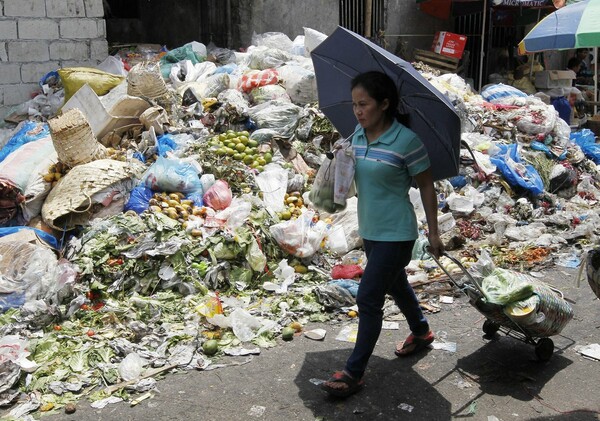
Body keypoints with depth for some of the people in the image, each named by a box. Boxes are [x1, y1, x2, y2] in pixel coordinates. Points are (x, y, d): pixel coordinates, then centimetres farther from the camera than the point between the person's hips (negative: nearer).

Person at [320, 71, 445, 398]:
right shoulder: (357, 136, 2)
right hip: (369, 230, 8)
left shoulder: (406, 140, -18)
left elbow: (426, 187, -10)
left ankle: (354, 373, 5)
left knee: (368, 298, -6)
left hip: (395, 233, -8)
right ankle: (421, 333, 50)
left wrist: (433, 233, -6)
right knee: (395, 286, 25)